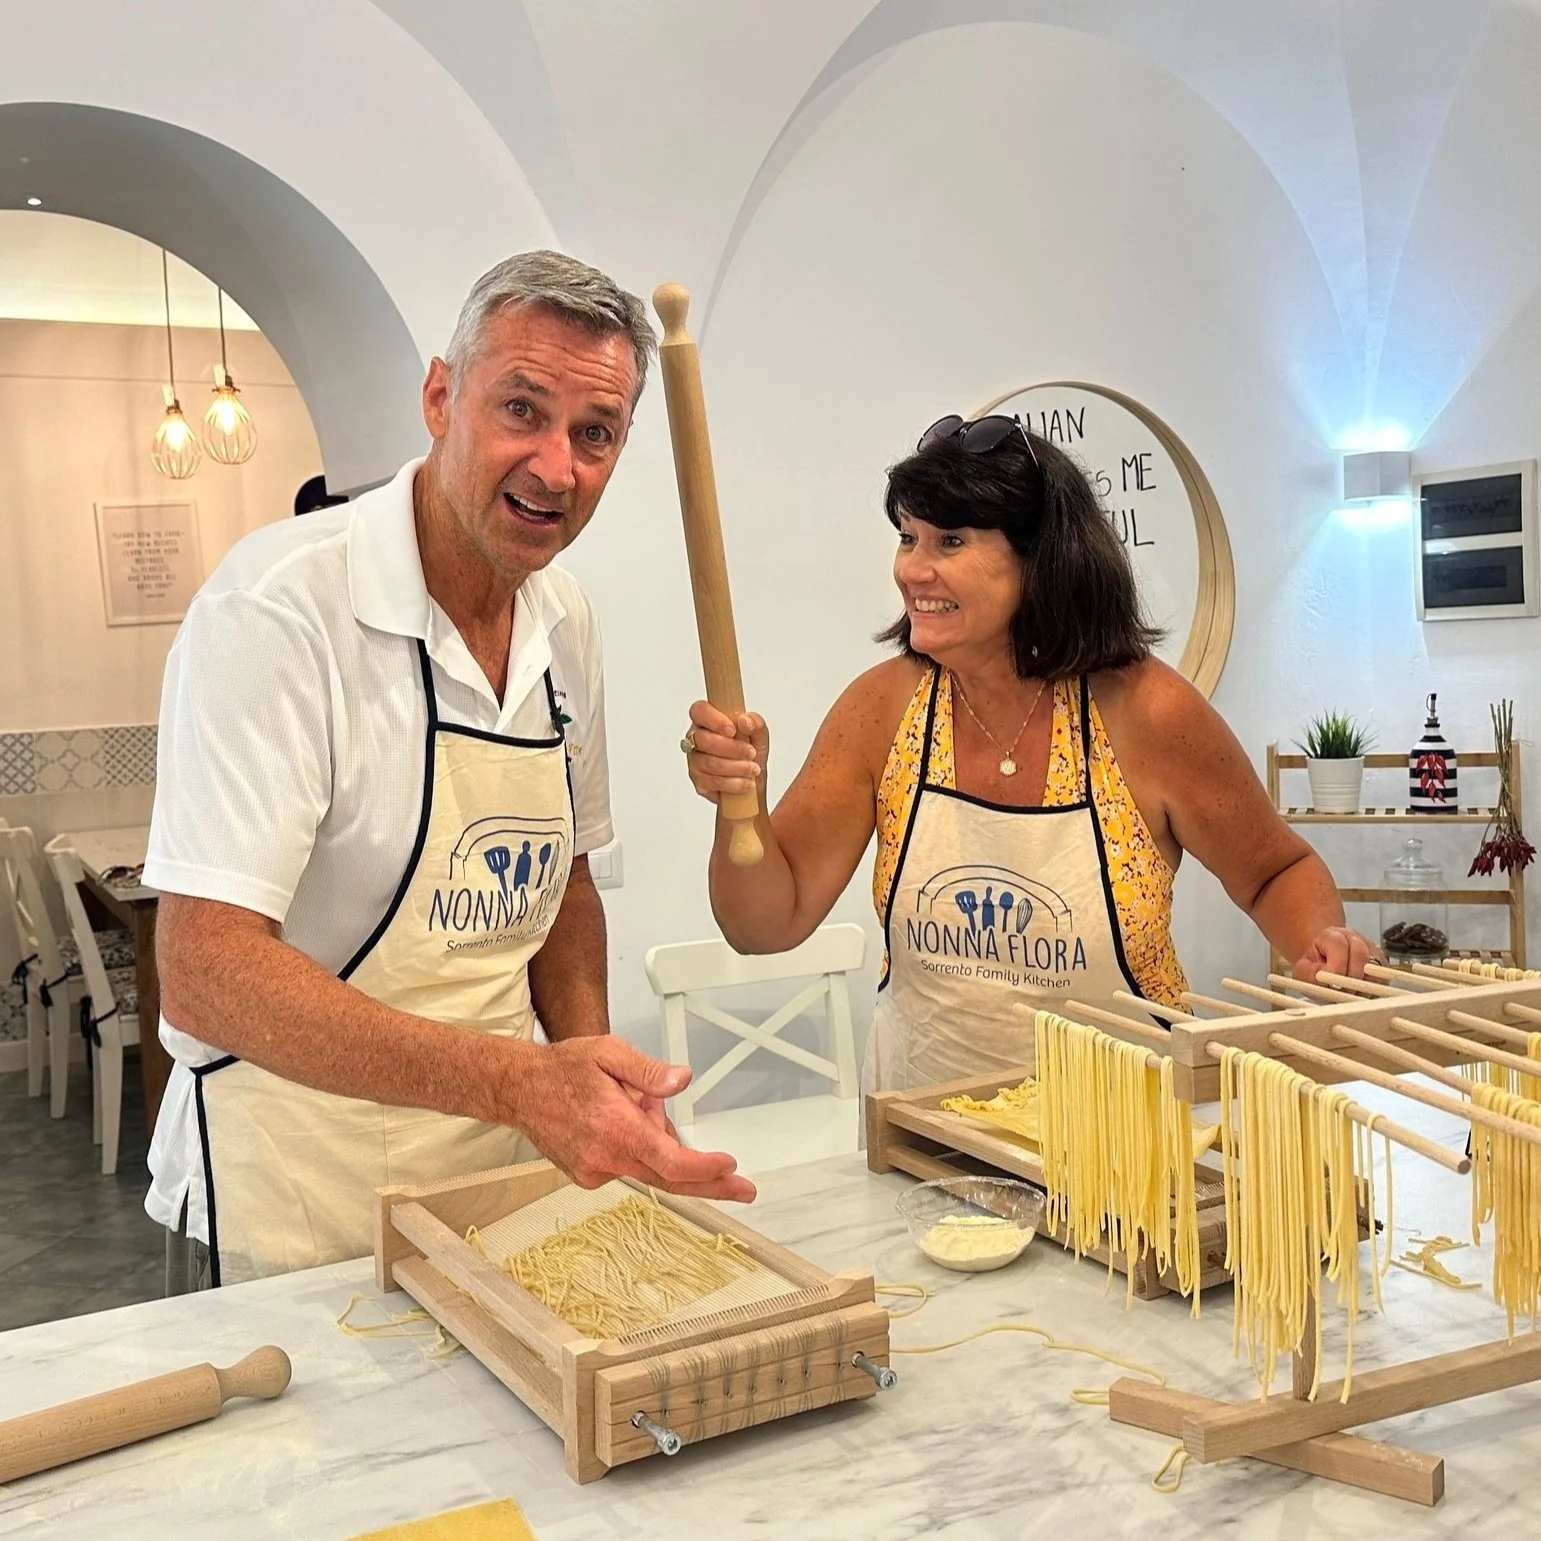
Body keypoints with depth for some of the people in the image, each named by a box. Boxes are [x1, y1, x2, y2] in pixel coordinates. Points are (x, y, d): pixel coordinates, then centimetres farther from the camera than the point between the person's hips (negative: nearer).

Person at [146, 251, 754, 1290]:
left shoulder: (566, 621, 2)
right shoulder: (280, 606, -21)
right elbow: (205, 973, -27)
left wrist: (591, 1076, -4)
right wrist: (517, 1080, -36)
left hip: (502, 1166, 7)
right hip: (296, 1216, -6)